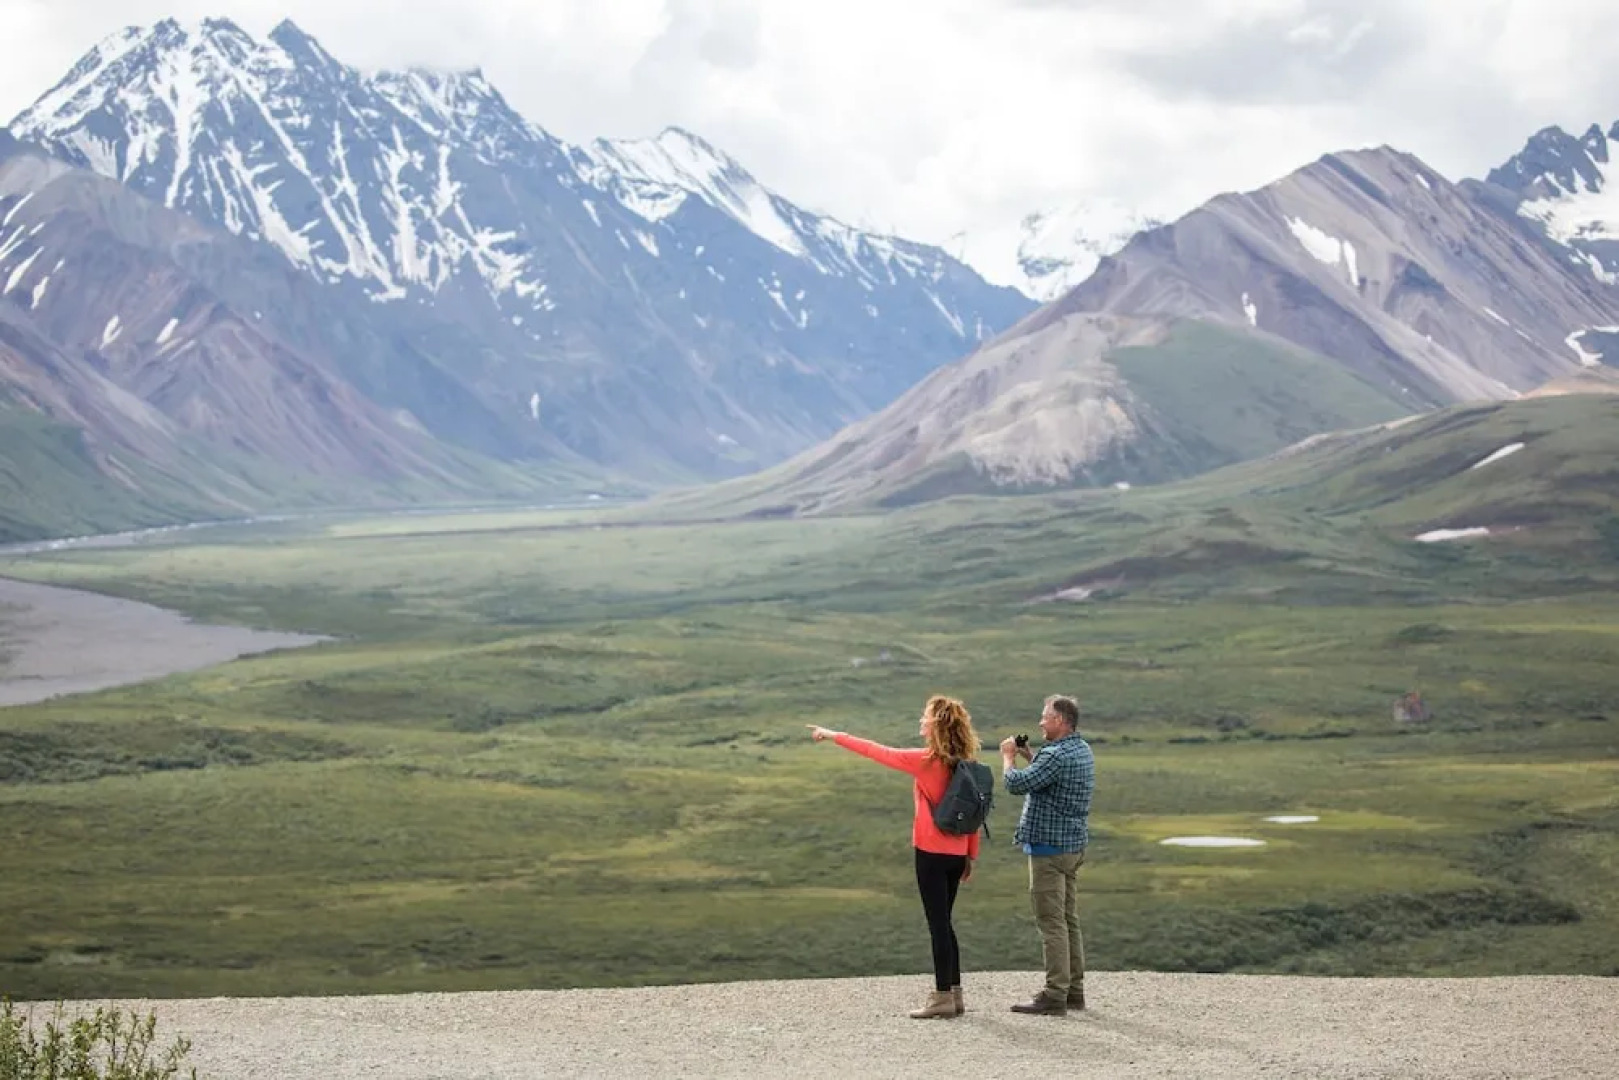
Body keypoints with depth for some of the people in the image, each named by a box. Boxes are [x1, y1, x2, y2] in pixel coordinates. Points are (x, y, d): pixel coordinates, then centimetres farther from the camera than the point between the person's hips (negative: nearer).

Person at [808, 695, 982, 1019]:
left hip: (932, 852, -7)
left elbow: (876, 752, -7)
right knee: (943, 923, 14)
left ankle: (943, 997, -1)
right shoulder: (965, 764, 4)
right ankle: (954, 994, 16)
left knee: (938, 923, -3)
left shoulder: (926, 761, -14)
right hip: (956, 854, 7)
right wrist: (970, 855, 16)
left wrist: (834, 735, 3)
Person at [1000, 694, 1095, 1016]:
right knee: (1069, 920, 14)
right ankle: (1074, 990, 19)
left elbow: (1016, 783, -24)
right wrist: (1027, 756, 15)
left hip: (1049, 848, -10)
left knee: (1052, 923, -8)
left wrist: (1008, 756, -7)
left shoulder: (1056, 755, -21)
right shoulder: (1082, 750, 11)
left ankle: (1055, 996, -7)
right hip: (1074, 845, 10)